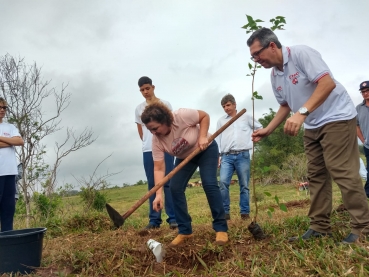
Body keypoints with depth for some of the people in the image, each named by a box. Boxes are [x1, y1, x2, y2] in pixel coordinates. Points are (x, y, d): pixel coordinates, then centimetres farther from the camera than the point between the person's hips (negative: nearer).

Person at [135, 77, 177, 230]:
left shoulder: (165, 104, 5)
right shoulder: (139, 108, 13)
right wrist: (147, 142, 9)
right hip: (147, 150, 3)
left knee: (168, 182, -3)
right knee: (152, 185, 5)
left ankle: (173, 218, 1)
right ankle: (154, 219, 10)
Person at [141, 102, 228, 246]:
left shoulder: (182, 116, -35)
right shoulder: (156, 140, -23)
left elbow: (205, 116, -18)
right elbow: (159, 168, -25)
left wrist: (202, 136, -30)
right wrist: (159, 194, -34)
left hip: (206, 149, -4)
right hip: (184, 157, 4)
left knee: (209, 183, -20)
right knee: (175, 188, -10)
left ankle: (221, 228, -9)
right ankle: (185, 231, 2)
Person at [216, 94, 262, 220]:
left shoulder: (246, 117, 14)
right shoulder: (221, 121, 16)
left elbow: (259, 127, 24)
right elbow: (218, 138, 13)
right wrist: (217, 155, 4)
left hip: (243, 155, 0)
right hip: (226, 156, 1)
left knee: (244, 185, 2)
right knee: (223, 182, -15)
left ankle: (245, 212, 10)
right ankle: (225, 212, -7)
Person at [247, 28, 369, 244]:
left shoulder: (301, 54, -17)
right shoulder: (275, 76, 7)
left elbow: (328, 82, -27)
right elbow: (285, 106, 16)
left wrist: (302, 113, -36)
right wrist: (268, 130, 7)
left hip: (337, 118, -8)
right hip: (312, 126, 9)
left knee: (342, 171, -11)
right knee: (316, 176, 7)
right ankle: (320, 227, 13)